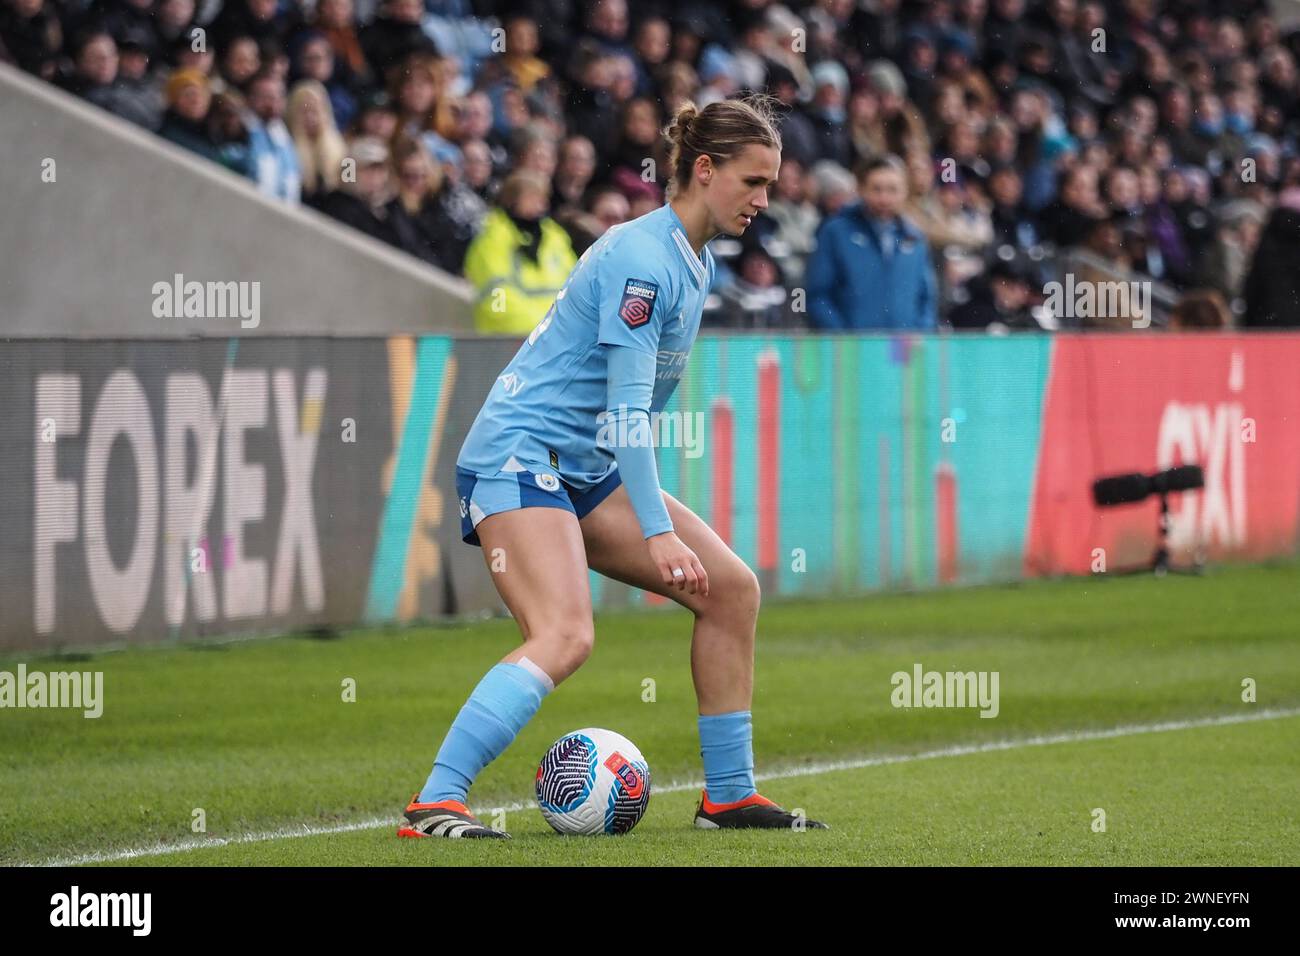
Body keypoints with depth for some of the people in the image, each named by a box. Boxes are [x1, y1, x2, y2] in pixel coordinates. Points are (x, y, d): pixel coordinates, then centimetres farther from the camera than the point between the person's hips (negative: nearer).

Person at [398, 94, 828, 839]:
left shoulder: (696, 263, 12)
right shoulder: (642, 259, -19)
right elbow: (624, 410, -23)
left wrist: (655, 519, 26)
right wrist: (657, 532, -26)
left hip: (587, 470, 10)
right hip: (518, 455, -10)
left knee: (733, 589, 3)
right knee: (566, 636, -28)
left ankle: (729, 796, 11)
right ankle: (435, 803, -28)